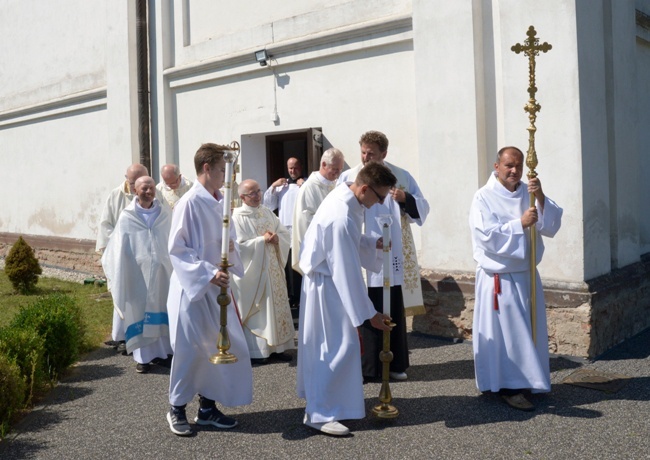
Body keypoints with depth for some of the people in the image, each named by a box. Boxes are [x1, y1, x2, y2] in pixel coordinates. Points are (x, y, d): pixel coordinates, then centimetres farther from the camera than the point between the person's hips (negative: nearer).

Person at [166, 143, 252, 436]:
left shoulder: (219, 202, 7)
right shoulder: (189, 203, -15)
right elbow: (177, 249, -17)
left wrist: (232, 252, -4)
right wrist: (208, 273, -24)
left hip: (216, 287, 7)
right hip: (192, 287, -7)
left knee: (219, 346, 9)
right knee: (189, 350, 2)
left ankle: (207, 407, 23)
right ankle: (176, 409, 21)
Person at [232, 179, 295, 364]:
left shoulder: (267, 212, 9)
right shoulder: (237, 217, -11)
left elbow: (285, 233, 11)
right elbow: (239, 245, -19)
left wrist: (276, 238, -10)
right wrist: (262, 240, -19)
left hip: (272, 269, 7)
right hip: (252, 271, -7)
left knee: (276, 306, 10)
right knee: (255, 310, 0)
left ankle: (276, 346, 20)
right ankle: (255, 350, 10)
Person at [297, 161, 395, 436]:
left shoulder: (343, 195, -2)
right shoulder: (342, 218, -31)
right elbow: (348, 271, -27)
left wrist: (375, 243, -3)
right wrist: (369, 313, -20)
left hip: (327, 279, 10)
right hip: (327, 285, -10)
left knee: (329, 344, 18)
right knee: (338, 346, -5)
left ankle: (320, 397, 33)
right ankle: (319, 413, 3)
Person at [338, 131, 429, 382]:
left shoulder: (402, 177, 6)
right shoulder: (347, 177, 3)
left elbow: (423, 208, 6)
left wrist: (405, 198, -13)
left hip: (392, 257, 1)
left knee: (394, 312, 7)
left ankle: (395, 364, 19)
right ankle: (362, 366, 9)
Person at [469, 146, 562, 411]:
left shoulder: (529, 193, 6)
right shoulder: (484, 198, -8)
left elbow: (552, 226, -4)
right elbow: (488, 237, -17)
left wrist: (541, 199, -18)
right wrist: (520, 224, -22)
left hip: (526, 275, 6)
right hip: (499, 277, -5)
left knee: (528, 330, 12)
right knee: (505, 332, -3)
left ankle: (526, 380, 26)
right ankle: (508, 386, 7)